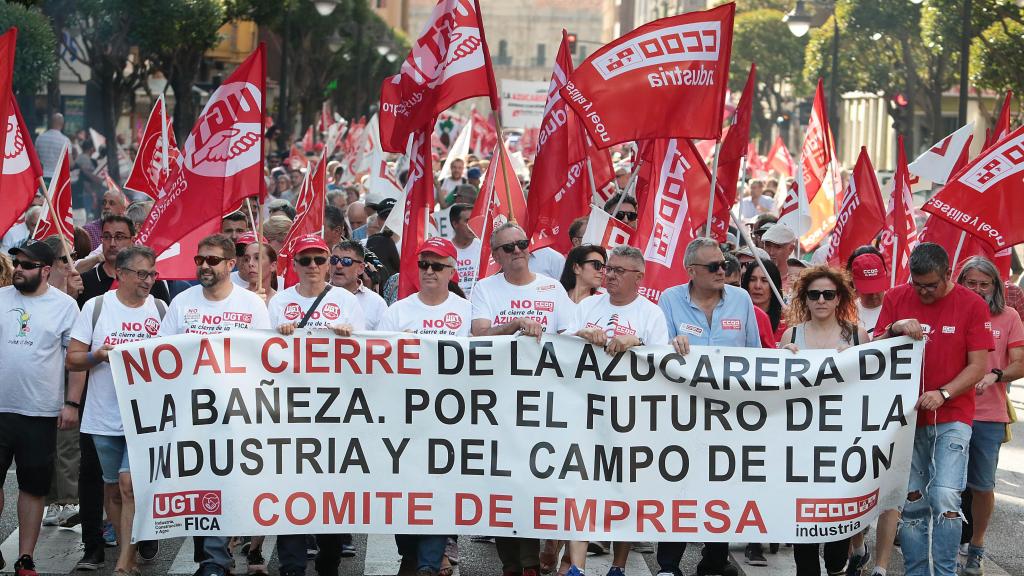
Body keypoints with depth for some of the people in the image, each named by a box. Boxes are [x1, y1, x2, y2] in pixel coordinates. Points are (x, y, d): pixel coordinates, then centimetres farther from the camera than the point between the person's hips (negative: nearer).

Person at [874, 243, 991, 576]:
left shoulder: (972, 305, -3)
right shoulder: (895, 299, 5)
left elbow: (979, 365, -4)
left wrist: (943, 394, -19)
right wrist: (894, 330, -16)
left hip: (952, 417, -3)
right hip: (907, 415, 3)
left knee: (944, 498, -14)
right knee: (911, 502, 2)